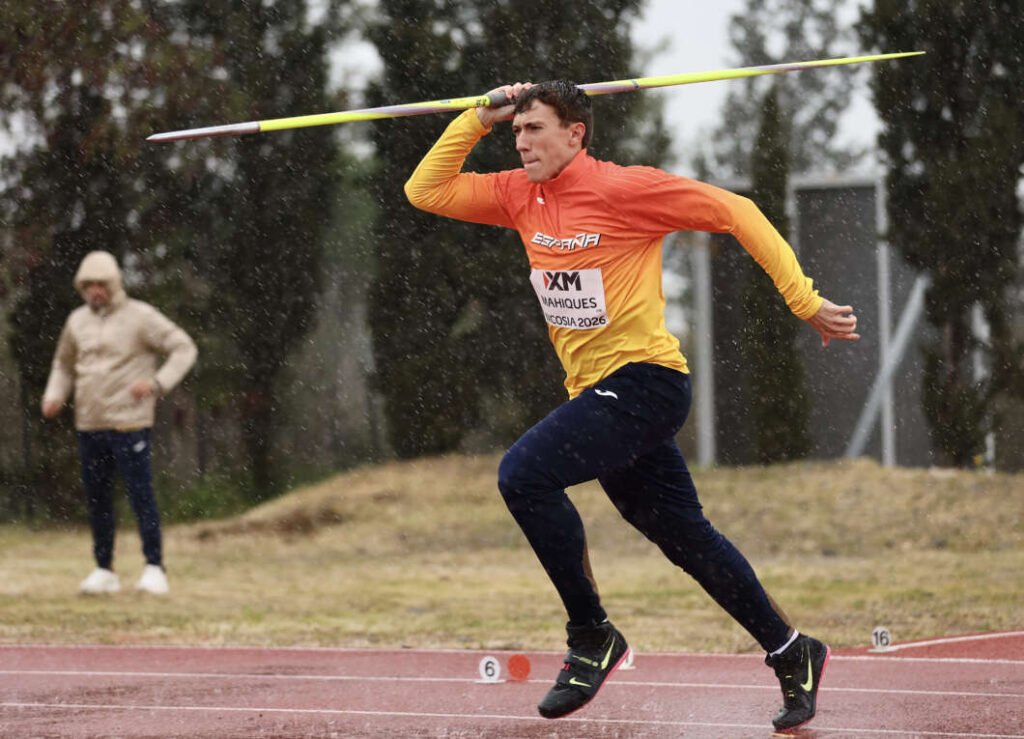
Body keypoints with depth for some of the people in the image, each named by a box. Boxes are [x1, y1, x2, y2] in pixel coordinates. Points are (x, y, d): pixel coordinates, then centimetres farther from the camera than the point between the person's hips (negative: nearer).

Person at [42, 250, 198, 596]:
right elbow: (64, 364, 24)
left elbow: (184, 348, -4)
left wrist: (157, 383, -15)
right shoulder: (78, 320, 11)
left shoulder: (140, 317, -4)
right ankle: (104, 571, 16)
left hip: (129, 423, -5)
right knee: (96, 499, 8)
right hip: (89, 425, 5)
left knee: (141, 495, -8)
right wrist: (54, 396, 6)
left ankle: (154, 569, -5)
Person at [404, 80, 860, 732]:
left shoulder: (622, 188, -11)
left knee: (524, 475, -22)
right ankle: (792, 654, 23)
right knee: (685, 537, 11)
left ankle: (592, 636, -11)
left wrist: (805, 302, -10)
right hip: (598, 393, 8)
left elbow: (736, 212, -9)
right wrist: (481, 117, 5)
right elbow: (426, 190, 14)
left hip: (644, 379, -8)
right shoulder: (521, 196, 10)